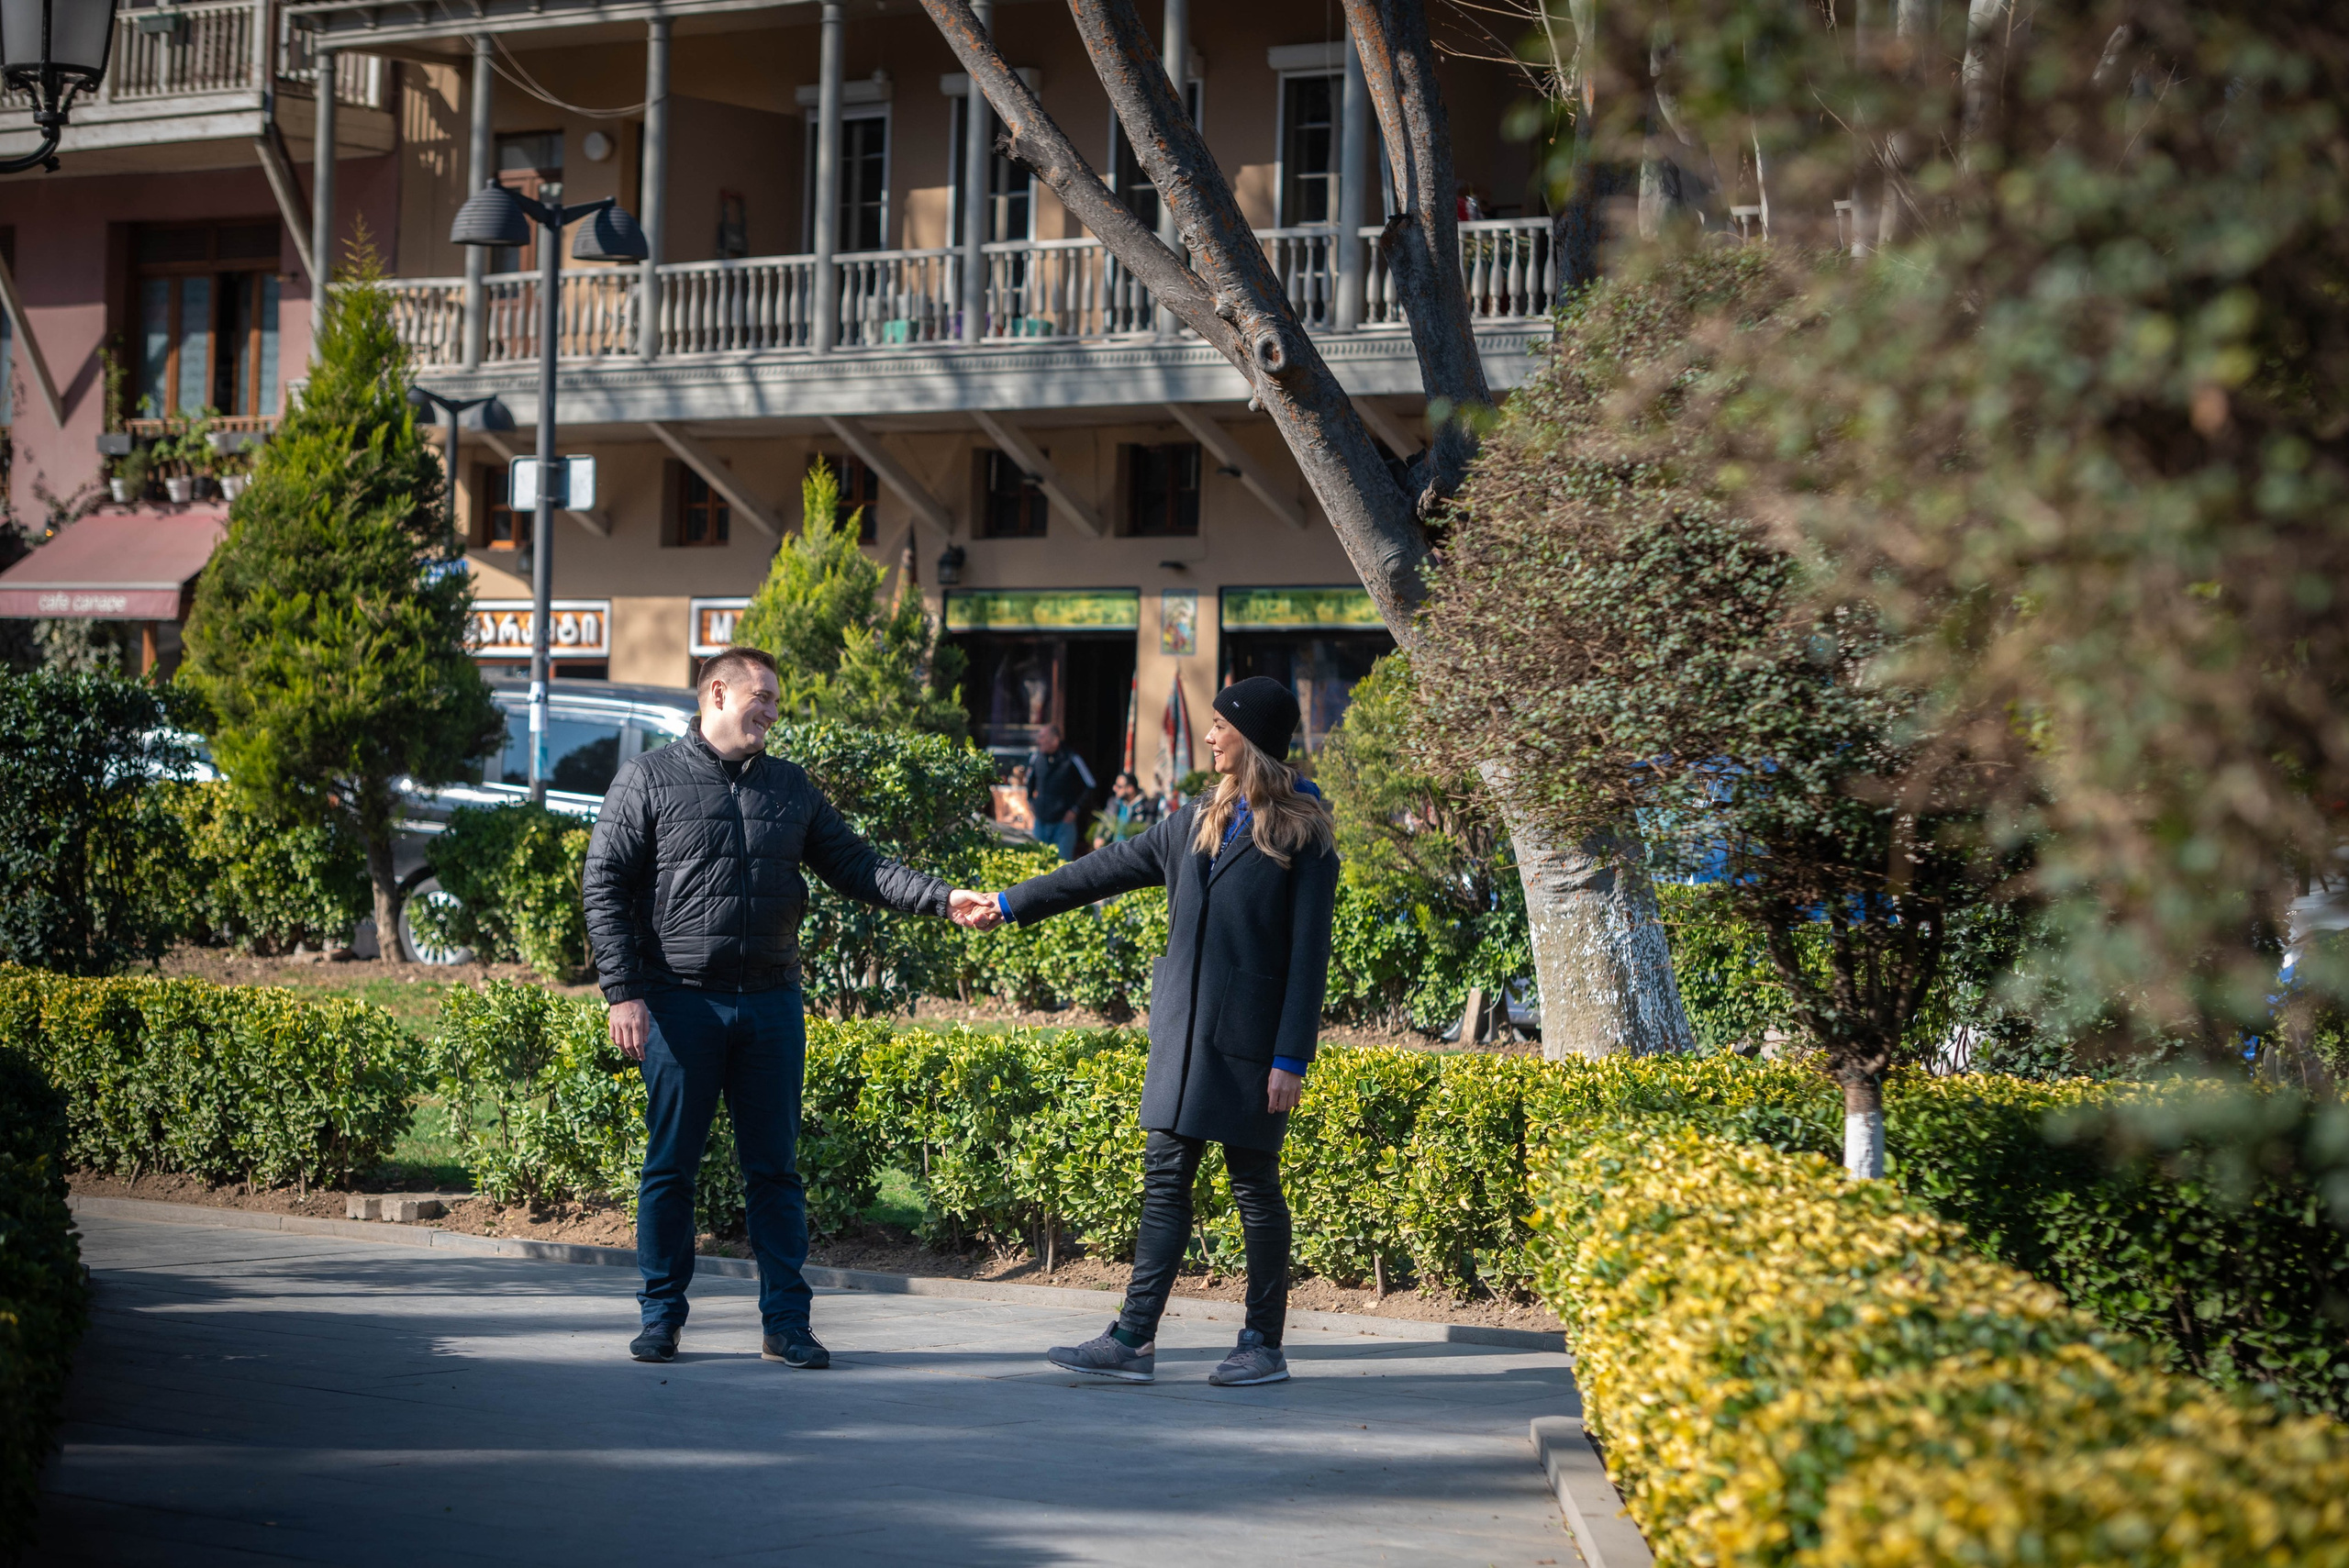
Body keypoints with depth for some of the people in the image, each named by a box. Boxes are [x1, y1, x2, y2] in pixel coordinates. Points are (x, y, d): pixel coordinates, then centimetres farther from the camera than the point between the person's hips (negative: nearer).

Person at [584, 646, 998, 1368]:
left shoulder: (790, 787, 14)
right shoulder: (649, 780, 2)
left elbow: (856, 866, 11)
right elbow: (606, 887, -2)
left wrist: (944, 899, -3)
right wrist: (624, 992, -10)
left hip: (770, 1003, 3)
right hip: (680, 1003, -3)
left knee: (775, 1170, 4)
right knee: (670, 1166, 2)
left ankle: (785, 1322, 8)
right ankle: (661, 1318, 12)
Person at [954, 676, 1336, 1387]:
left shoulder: (1302, 836, -5)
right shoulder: (1196, 822, 15)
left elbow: (1309, 955, -9)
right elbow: (1107, 870, 23)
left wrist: (1291, 1058, -14)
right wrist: (1010, 904, 25)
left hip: (1249, 1036, -6)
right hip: (1183, 1033, 6)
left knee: (1255, 1184, 0)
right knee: (1165, 1179, 3)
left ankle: (1264, 1344, 9)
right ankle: (1133, 1340, 1)